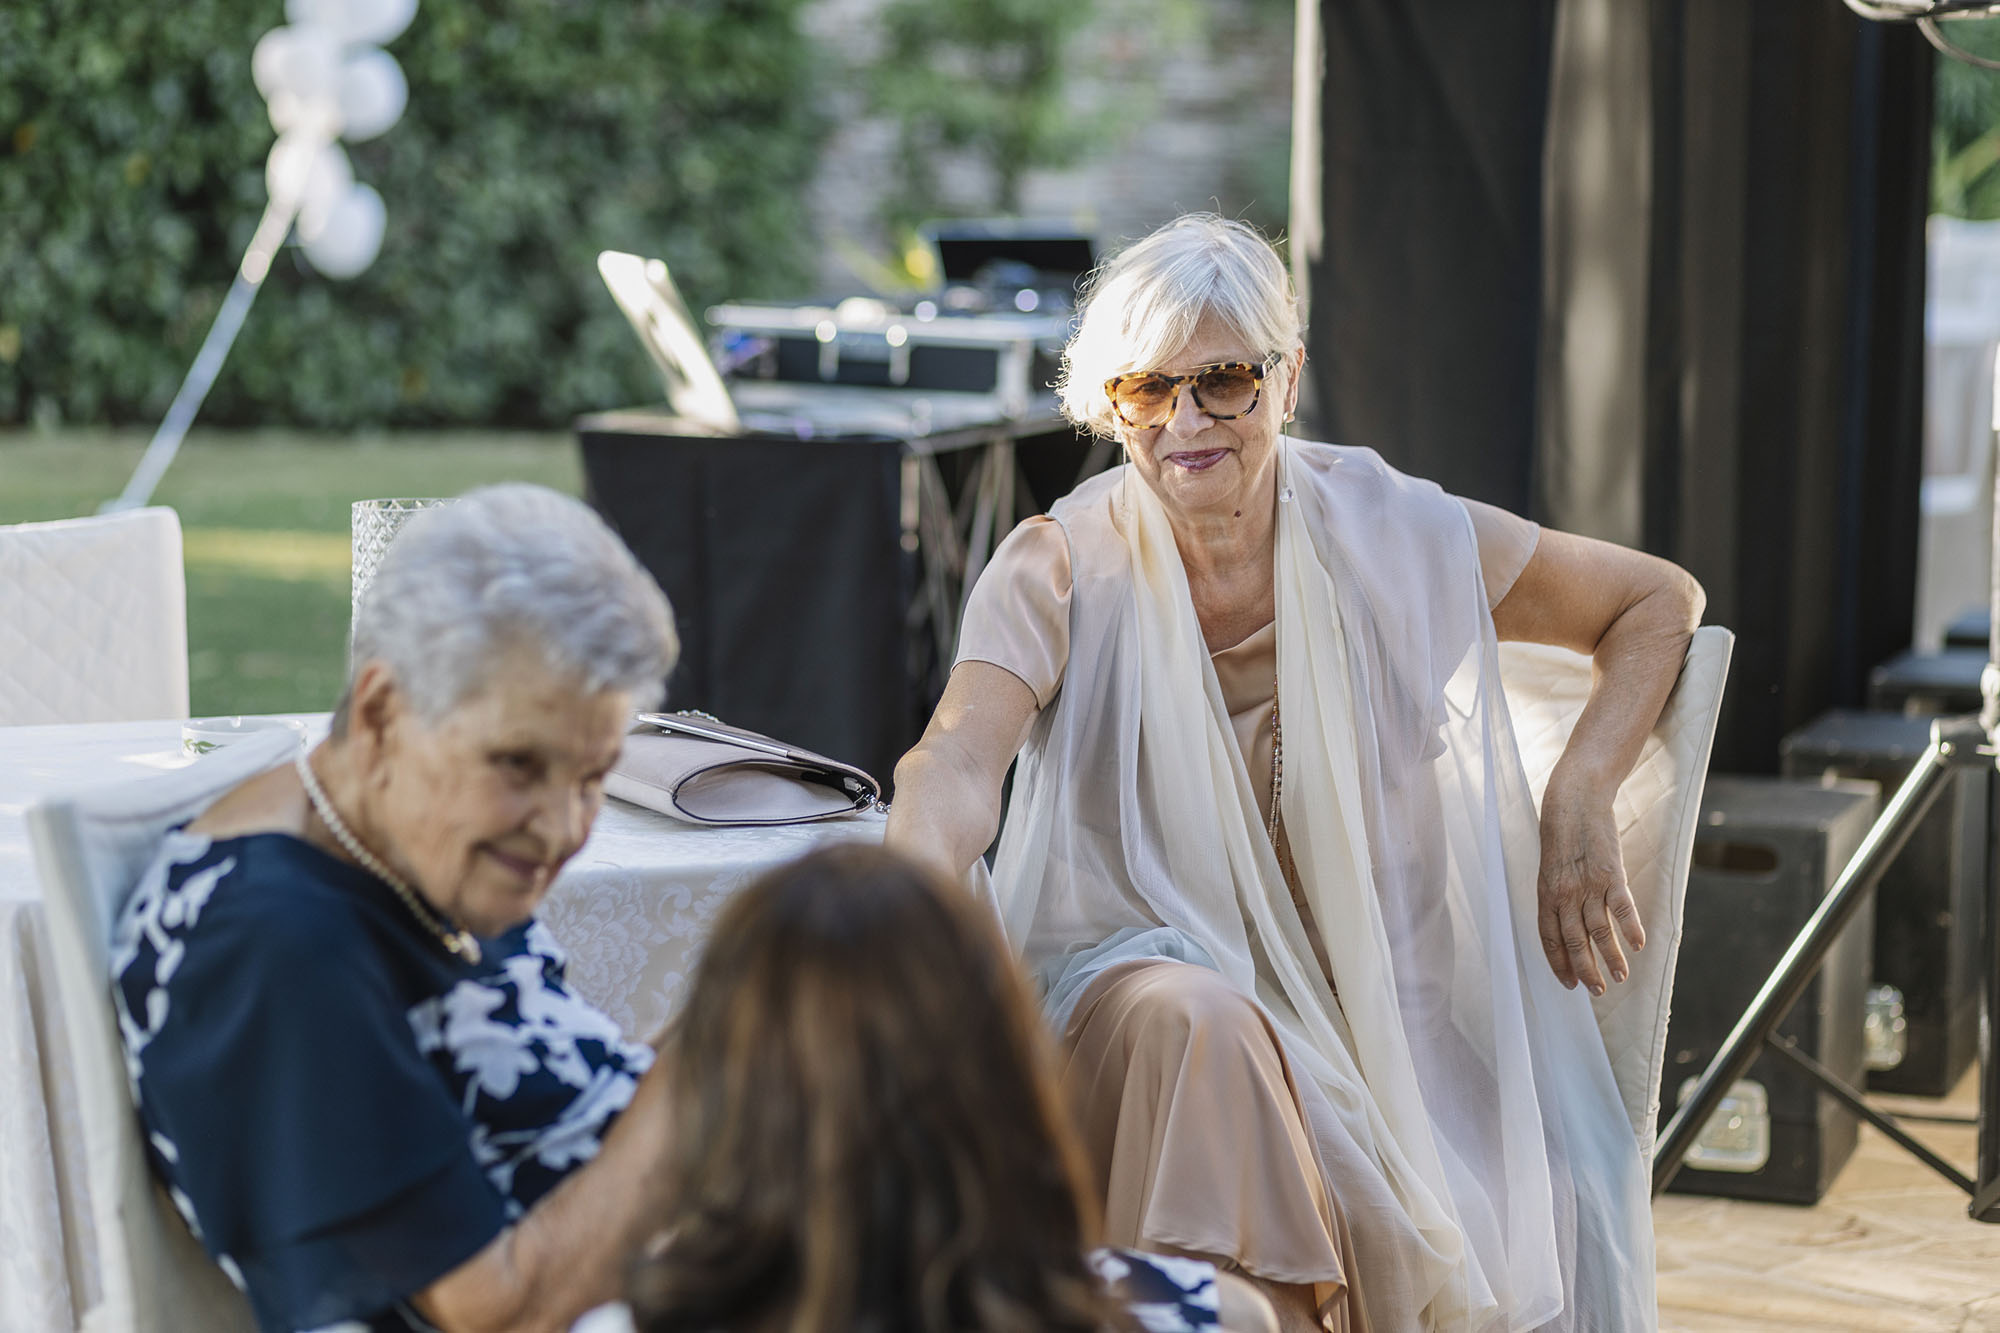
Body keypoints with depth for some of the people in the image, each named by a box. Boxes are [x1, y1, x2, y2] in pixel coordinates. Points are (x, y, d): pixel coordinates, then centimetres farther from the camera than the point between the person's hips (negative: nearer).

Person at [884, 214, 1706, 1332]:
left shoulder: (1390, 534, -3)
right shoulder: (1060, 571, -7)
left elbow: (1660, 603, 8)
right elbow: (962, 758, -26)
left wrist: (1579, 804, -7)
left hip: (1370, 982, 2)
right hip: (1138, 972, -1)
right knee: (1201, 1027, -37)